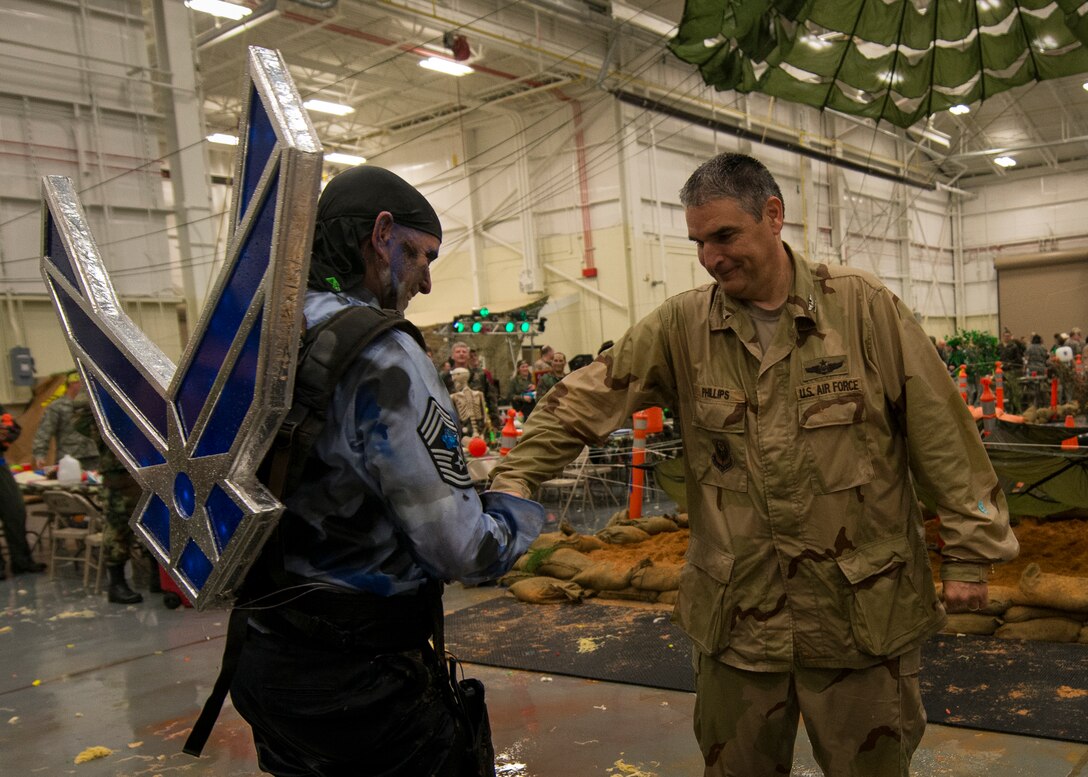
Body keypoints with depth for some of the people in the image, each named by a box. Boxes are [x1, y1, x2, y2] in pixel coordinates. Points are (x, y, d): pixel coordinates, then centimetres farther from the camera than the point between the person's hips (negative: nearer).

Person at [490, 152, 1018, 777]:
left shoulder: (863, 307, -7)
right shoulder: (682, 327, -2)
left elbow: (941, 431, -4)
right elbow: (585, 402, -4)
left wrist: (969, 550, -4)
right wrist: (514, 479, -15)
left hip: (863, 610, -1)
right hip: (736, 614, 2)